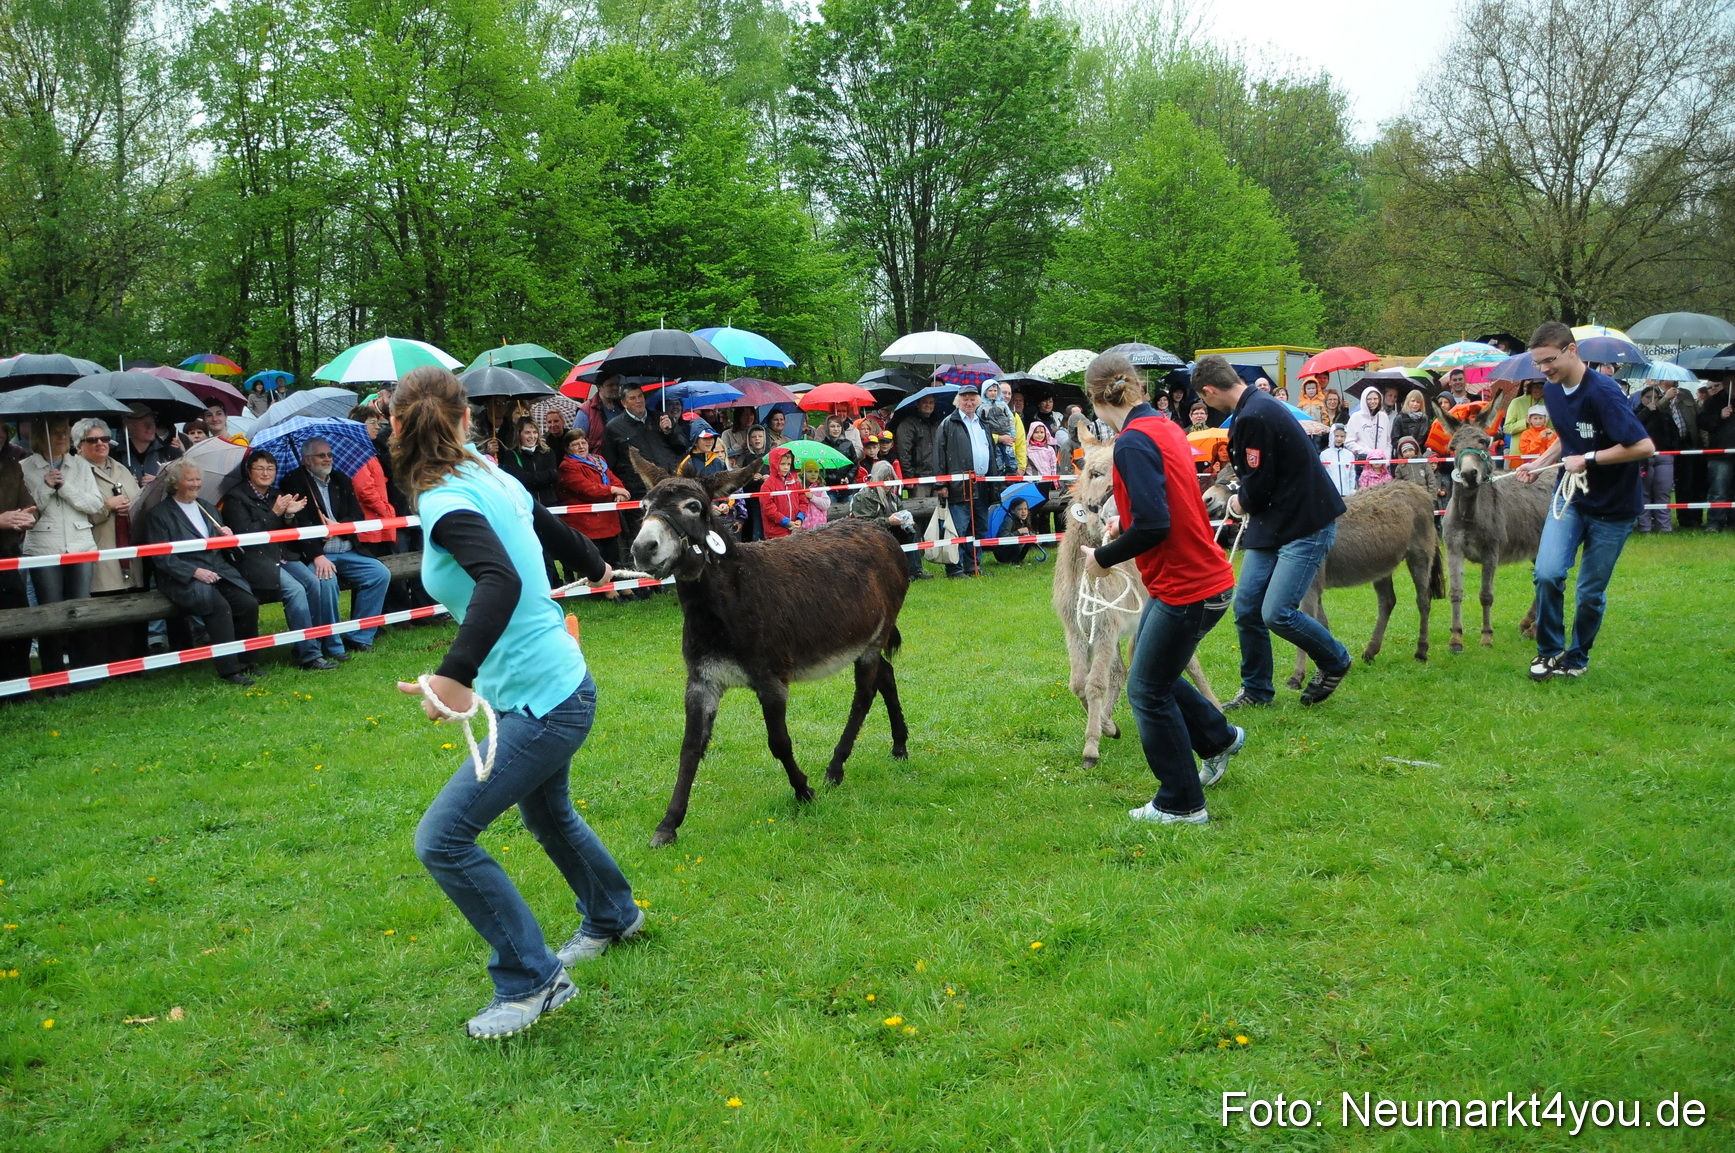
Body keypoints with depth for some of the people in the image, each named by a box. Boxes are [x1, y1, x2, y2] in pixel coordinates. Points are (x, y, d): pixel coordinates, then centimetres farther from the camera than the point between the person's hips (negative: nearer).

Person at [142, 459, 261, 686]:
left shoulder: (207, 509, 21)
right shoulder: (159, 514, 1)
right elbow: (162, 558, -7)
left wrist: (227, 537, 1)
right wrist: (195, 572, -20)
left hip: (219, 571, 6)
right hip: (183, 579, -6)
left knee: (249, 605, -20)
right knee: (219, 606, -32)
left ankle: (246, 661, -4)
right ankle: (229, 669, -28)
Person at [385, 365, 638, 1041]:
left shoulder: (447, 502, -20)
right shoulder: (492, 478, 4)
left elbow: (502, 581, -37)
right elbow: (552, 529, 21)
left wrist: (456, 675, -48)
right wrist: (595, 567, 43)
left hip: (539, 702, -10)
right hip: (557, 685, 10)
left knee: (442, 839, -7)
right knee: (547, 813, 31)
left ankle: (532, 980, 5)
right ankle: (613, 916, 56)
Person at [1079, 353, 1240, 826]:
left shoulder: (1134, 442, -21)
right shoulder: (1165, 428, 8)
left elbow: (1153, 526, -27)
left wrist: (1104, 557, -14)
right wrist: (1125, 523, 32)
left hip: (1186, 589, -9)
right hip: (1196, 578, 9)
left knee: (1147, 690, 3)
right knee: (1149, 671, 23)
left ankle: (1182, 805, 14)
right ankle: (1218, 737, 40)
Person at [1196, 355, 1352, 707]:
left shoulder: (1254, 417, -21)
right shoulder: (1258, 406, 12)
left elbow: (1259, 484, -19)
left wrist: (1242, 503, 1)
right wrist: (1246, 502, 6)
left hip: (1306, 525, -10)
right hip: (1272, 524, 10)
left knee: (1277, 612, -13)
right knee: (1246, 607, 7)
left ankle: (1335, 662, 13)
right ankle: (1256, 690, 21)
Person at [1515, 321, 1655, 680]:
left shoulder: (1602, 392, -23)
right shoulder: (1553, 391, 1)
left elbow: (1644, 447, -25)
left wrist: (1588, 459, -20)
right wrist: (1539, 463, 4)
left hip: (1613, 507, -5)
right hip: (1570, 498, 5)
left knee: (1591, 592, 5)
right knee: (1547, 573, -15)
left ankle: (1577, 658, 27)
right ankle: (1550, 650, 5)